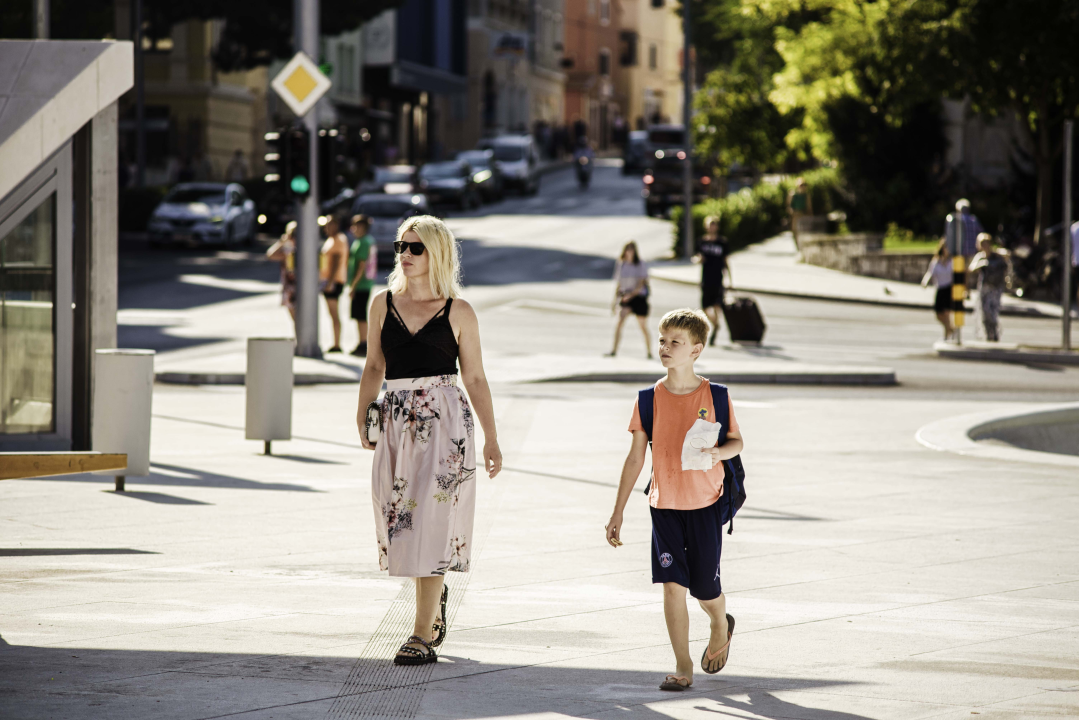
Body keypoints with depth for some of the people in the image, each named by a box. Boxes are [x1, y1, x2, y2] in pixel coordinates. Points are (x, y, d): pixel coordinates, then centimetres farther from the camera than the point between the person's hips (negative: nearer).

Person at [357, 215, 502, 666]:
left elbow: (475, 378, 4)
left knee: (431, 520, -9)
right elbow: (375, 367, 13)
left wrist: (491, 438, 2)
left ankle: (423, 636, -7)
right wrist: (362, 414, 0)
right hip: (398, 420, 4)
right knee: (403, 519, 8)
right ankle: (434, 597, 38)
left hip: (445, 419, -4)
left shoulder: (458, 312, 0)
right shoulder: (384, 304, 9)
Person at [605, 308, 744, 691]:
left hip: (705, 504, -1)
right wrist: (617, 514, 1)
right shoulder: (651, 399, -2)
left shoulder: (715, 396, -6)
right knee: (673, 584, -7)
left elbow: (737, 442, 5)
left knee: (705, 588, 4)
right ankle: (682, 666, 1)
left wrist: (718, 452, -21)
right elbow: (635, 458, 2)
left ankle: (721, 625, 39)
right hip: (664, 505, 1)